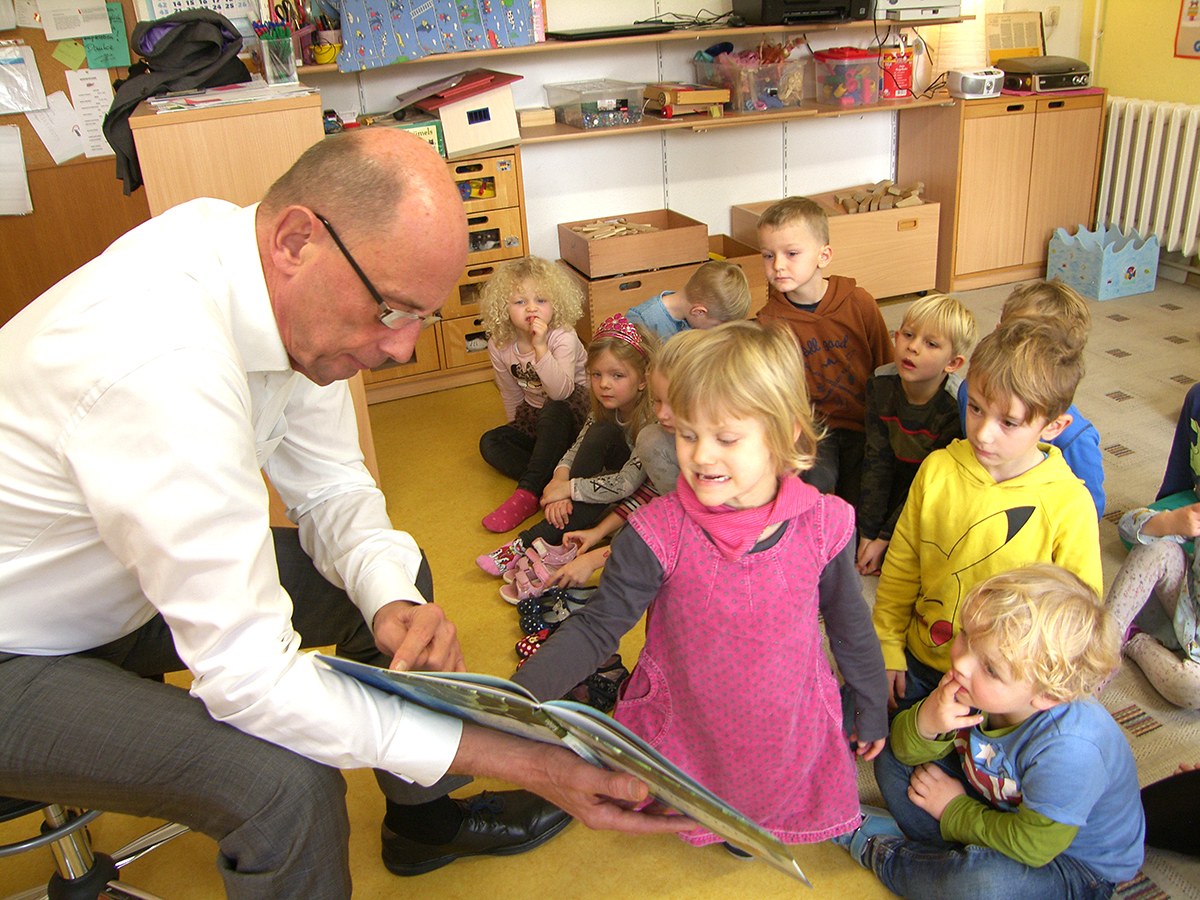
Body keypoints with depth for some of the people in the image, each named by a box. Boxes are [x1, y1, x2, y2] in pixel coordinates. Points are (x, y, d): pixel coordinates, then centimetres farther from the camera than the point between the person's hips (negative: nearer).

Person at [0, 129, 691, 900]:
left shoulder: (294, 290, -12)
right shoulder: (163, 363, -39)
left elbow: (332, 489, 0)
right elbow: (248, 671, -36)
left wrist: (391, 599, -20)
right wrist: (514, 761, -34)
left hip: (118, 588, 8)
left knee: (394, 574, 4)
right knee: (284, 781, -27)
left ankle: (425, 820, 24)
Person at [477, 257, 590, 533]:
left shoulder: (563, 337, -23)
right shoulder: (499, 346, -8)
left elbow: (561, 391, -38)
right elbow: (511, 394, 8)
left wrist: (540, 347, -45)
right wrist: (518, 428, 11)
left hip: (576, 413, -6)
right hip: (535, 420, 6)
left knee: (554, 410, -37)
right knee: (490, 443, -11)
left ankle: (527, 494, -33)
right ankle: (553, 483, -26)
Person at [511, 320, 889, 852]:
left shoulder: (823, 525, -18)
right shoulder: (659, 533, -24)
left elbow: (849, 623, -1)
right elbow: (596, 626, -19)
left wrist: (872, 707, 13)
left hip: (791, 737, 2)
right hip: (688, 738, -1)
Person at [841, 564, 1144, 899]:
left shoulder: (1067, 748, -38)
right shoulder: (975, 690, -19)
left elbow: (1033, 845, -28)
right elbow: (905, 750, -8)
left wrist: (954, 811, -14)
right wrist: (925, 724, -32)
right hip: (1001, 804, 6)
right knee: (892, 758, 2)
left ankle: (886, 856, -6)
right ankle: (962, 857, -4)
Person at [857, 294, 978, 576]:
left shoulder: (959, 408, -29)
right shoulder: (881, 384, -16)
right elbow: (877, 460, -14)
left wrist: (885, 539, -20)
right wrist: (868, 533, -16)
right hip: (897, 482, 4)